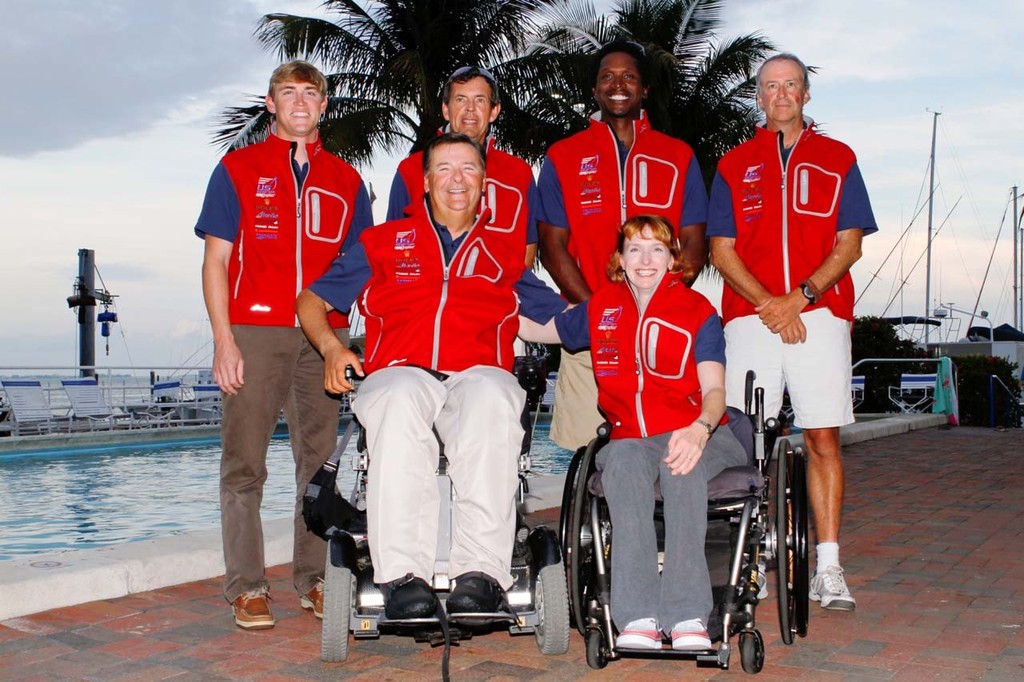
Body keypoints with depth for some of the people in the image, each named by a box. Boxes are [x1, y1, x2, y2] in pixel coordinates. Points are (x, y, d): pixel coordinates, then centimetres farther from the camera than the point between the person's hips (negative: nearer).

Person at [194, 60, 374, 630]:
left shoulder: (346, 180, 16)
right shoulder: (238, 168, 10)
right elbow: (216, 261, 4)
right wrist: (224, 341, -7)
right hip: (255, 332, -2)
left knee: (319, 460, 4)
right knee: (245, 464, -2)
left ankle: (313, 580, 13)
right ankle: (246, 588, 5)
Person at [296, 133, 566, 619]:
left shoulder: (506, 254, 27)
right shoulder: (382, 242, 24)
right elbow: (311, 301, 23)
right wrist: (331, 347, 4)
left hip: (478, 376, 1)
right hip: (400, 374, 0)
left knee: (491, 396, -38)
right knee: (402, 397, -39)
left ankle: (482, 572, -41)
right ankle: (403, 575, -41)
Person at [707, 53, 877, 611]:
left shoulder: (837, 159, 14)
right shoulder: (734, 165, 14)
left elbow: (850, 244, 5)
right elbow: (721, 251, 6)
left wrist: (800, 295, -10)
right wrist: (769, 303, -8)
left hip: (820, 313, 0)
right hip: (750, 316, 0)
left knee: (823, 438, -3)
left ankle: (828, 567, 1)